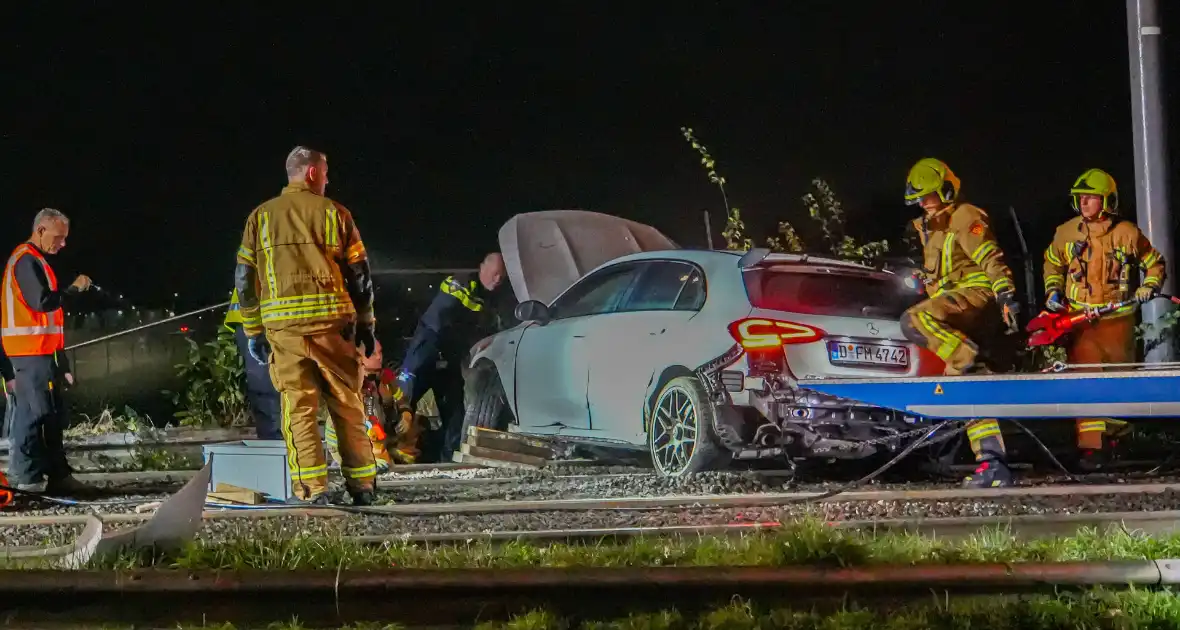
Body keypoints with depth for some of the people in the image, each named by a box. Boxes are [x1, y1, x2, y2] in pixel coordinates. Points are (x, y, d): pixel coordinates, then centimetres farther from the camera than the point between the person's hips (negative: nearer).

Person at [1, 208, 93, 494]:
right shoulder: (26, 260, -12)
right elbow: (42, 301, -23)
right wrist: (73, 288, -12)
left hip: (41, 349, 10)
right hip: (30, 349, -10)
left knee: (52, 413, 9)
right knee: (34, 411, -9)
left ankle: (57, 474, 11)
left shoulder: (34, 260, 20)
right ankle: (27, 476, -7)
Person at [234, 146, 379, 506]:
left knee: (298, 409, 1)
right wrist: (366, 324, 14)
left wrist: (252, 331, 16)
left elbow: (244, 279, 10)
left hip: (283, 326, 1)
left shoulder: (261, 217, 10)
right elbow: (359, 274, 6)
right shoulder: (333, 213, 5)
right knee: (347, 407, 8)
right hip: (332, 323, -1)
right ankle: (362, 486, 12)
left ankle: (312, 491, -5)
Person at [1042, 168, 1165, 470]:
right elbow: (1052, 263, 19)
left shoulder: (1127, 233, -2)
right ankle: (1091, 446, -12)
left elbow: (1154, 262, 11)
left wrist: (1149, 286, -5)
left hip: (1117, 317, 0)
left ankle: (1112, 432, 29)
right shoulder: (1066, 232, 2)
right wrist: (1053, 291, 5)